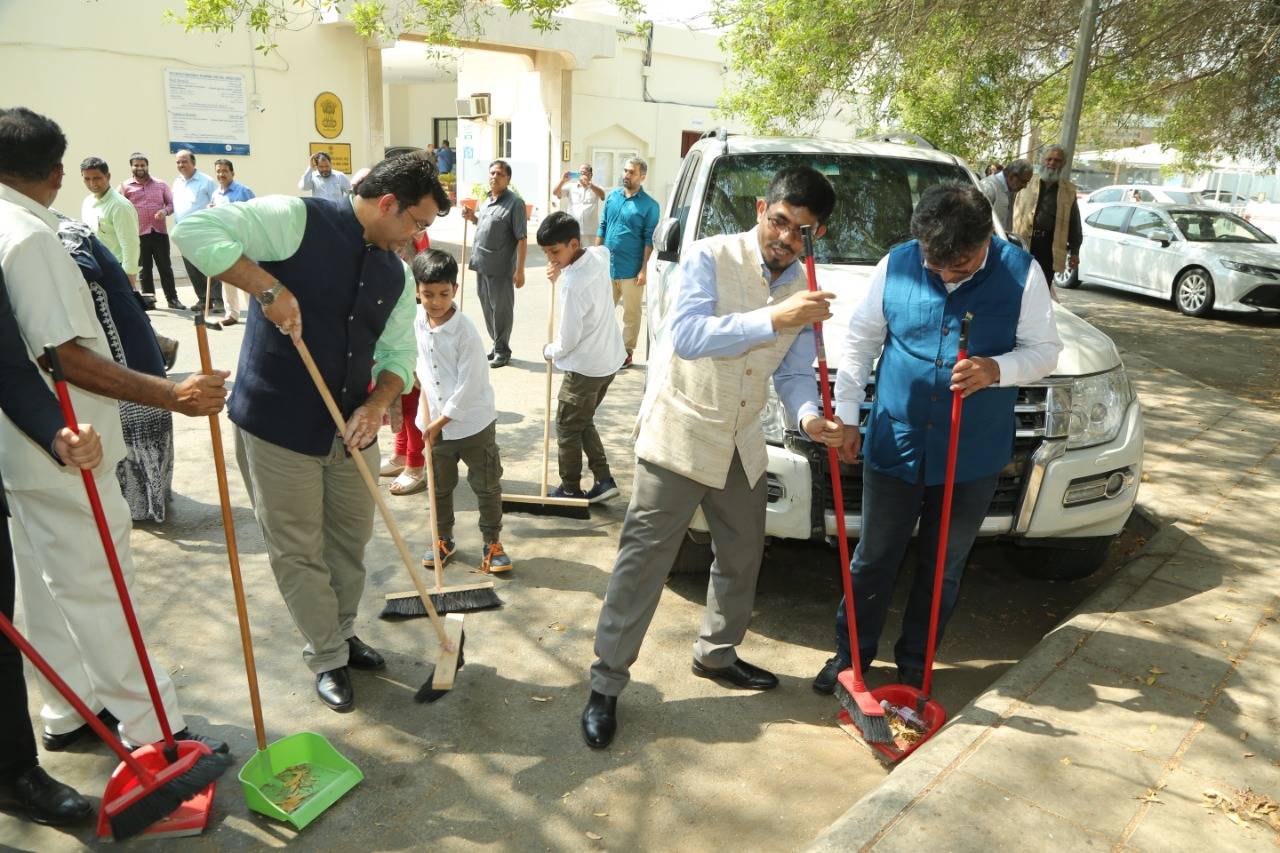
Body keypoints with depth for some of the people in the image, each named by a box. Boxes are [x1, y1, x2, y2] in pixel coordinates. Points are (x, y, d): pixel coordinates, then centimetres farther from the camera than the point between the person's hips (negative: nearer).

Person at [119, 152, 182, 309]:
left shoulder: (161, 185, 9)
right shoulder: (125, 187, 4)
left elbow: (171, 203, 10)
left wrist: (165, 211, -11)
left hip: (160, 232, 1)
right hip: (139, 234, -1)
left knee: (165, 267, 4)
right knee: (145, 269, 7)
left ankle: (172, 299, 9)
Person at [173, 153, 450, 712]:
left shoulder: (397, 275, 6)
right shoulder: (295, 220, -14)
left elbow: (398, 353, 9)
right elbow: (195, 230, -22)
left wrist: (377, 404, -10)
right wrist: (270, 288, -29)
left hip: (352, 429, 6)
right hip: (277, 427, -6)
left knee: (352, 539, 18)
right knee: (298, 551, 6)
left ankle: (342, 631, 41)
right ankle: (327, 657, 25)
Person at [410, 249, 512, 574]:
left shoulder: (466, 333, -21)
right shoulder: (417, 322, -2)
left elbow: (468, 387, -20)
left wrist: (441, 420, -16)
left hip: (473, 424, -5)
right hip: (435, 423, 5)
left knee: (487, 487, 7)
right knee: (440, 488, 18)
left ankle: (493, 543, 22)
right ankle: (443, 540, 36)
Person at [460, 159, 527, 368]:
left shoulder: (515, 203, -10)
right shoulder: (487, 201, 13)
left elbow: (522, 239, -14)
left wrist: (520, 270, -19)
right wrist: (472, 217, 8)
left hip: (501, 268, -8)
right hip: (482, 265, 8)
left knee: (501, 309, 2)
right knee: (487, 308, 15)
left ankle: (502, 351, 14)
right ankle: (497, 345, 29)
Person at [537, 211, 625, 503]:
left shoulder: (572, 284, -27)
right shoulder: (600, 255, -3)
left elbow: (568, 339, -20)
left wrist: (550, 352, 0)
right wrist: (561, 274, 3)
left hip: (585, 366, -8)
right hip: (610, 358, 8)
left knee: (568, 428, 10)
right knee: (584, 422, 22)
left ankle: (570, 489, 23)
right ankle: (603, 480, 19)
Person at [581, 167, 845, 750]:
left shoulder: (803, 291, 6)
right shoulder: (709, 258, -12)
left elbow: (793, 373, 7)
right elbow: (688, 334, -26)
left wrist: (809, 416, -14)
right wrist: (773, 319, -32)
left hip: (741, 444, 7)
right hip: (678, 434, -7)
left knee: (742, 555, 19)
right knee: (644, 560, -4)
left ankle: (716, 654, 42)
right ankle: (606, 684, 8)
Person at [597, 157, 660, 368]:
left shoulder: (649, 205, -7)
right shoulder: (612, 197, 8)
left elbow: (649, 240, -8)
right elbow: (602, 228, 14)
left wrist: (644, 269, -13)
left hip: (631, 270, -5)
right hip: (607, 266, 5)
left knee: (631, 313, 6)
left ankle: (627, 351, 17)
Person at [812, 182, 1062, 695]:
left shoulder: (1020, 273, -8)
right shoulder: (895, 265, -6)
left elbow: (1044, 349, -4)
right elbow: (860, 341, 2)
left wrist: (997, 369, -26)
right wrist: (846, 414, -3)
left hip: (974, 455, 0)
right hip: (895, 443, 1)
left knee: (944, 567, 13)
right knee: (873, 558, 11)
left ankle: (914, 664, 31)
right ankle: (851, 652, 29)